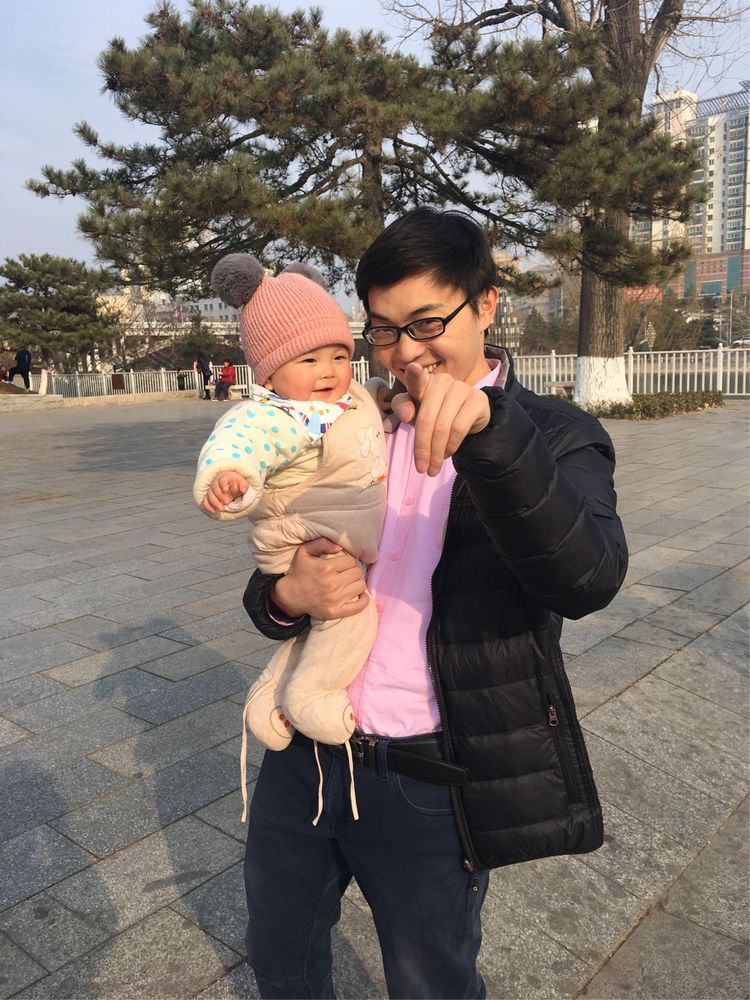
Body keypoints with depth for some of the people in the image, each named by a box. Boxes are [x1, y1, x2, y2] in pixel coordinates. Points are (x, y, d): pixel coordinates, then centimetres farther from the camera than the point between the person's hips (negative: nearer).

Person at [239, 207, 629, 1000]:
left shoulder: (554, 436, -9)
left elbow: (588, 578, -29)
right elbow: (271, 584, 9)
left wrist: (488, 426, -43)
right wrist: (288, 595, -15)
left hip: (430, 786, -4)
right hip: (303, 756, 5)